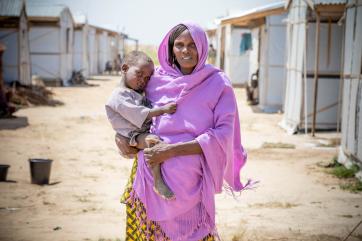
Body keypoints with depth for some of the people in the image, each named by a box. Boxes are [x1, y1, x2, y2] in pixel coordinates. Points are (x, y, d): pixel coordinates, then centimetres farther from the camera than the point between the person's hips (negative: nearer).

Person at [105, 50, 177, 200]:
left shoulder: (139, 95, 25)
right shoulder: (119, 95, -6)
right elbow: (139, 114, -18)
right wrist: (162, 110, -24)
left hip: (148, 132, 10)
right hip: (134, 136, -10)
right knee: (154, 141, -36)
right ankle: (158, 182, -35)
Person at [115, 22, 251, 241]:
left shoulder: (218, 83, -2)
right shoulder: (157, 79, 6)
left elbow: (223, 135, -10)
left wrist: (173, 150, -16)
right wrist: (120, 135, -1)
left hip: (189, 179, -2)